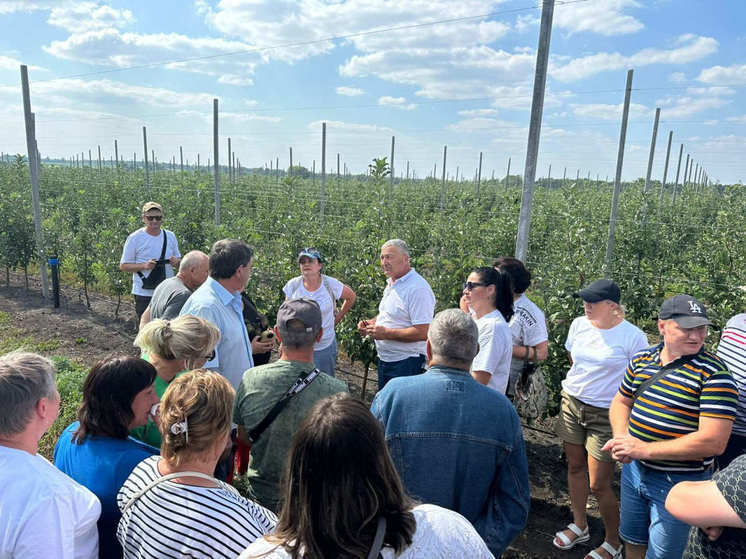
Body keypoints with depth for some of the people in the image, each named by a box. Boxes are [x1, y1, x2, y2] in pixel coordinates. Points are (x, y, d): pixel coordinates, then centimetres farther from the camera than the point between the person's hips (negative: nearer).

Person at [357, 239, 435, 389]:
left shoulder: (418, 288, -20)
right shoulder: (391, 284, 12)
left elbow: (423, 333, -26)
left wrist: (386, 333, -22)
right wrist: (371, 323, 6)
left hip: (406, 364, -9)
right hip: (385, 360, 9)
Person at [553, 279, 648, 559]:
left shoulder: (632, 336, -16)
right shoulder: (579, 324, 0)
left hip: (606, 414, -5)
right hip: (572, 404, 6)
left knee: (599, 484, 0)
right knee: (575, 466, 18)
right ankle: (579, 526, 39)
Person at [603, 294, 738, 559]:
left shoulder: (713, 373, -19)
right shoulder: (641, 359, 0)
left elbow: (714, 442, -25)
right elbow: (621, 402, 12)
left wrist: (645, 449, -24)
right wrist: (622, 438, -8)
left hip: (679, 483, -5)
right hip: (634, 470, 5)